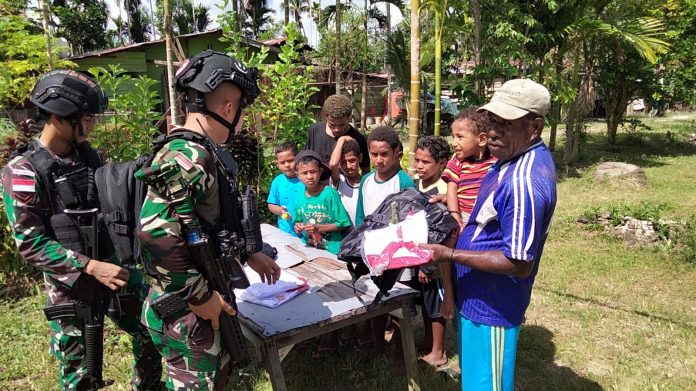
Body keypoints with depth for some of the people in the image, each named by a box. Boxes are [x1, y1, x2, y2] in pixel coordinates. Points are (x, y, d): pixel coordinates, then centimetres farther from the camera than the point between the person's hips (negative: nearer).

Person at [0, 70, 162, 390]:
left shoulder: (88, 156, 3)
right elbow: (31, 245, -16)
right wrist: (91, 267, -24)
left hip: (115, 266, 6)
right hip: (70, 284, -5)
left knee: (151, 332, 16)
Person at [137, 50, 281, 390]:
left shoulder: (196, 152, 9)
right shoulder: (186, 157, -24)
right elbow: (156, 233, -33)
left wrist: (249, 255, 19)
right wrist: (199, 297, -24)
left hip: (204, 305, 10)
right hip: (186, 313, -10)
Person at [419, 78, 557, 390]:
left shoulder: (524, 181, -30)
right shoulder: (516, 157, 3)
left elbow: (519, 264, -27)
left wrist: (449, 254, -25)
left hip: (492, 306, -10)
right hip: (480, 296, 10)